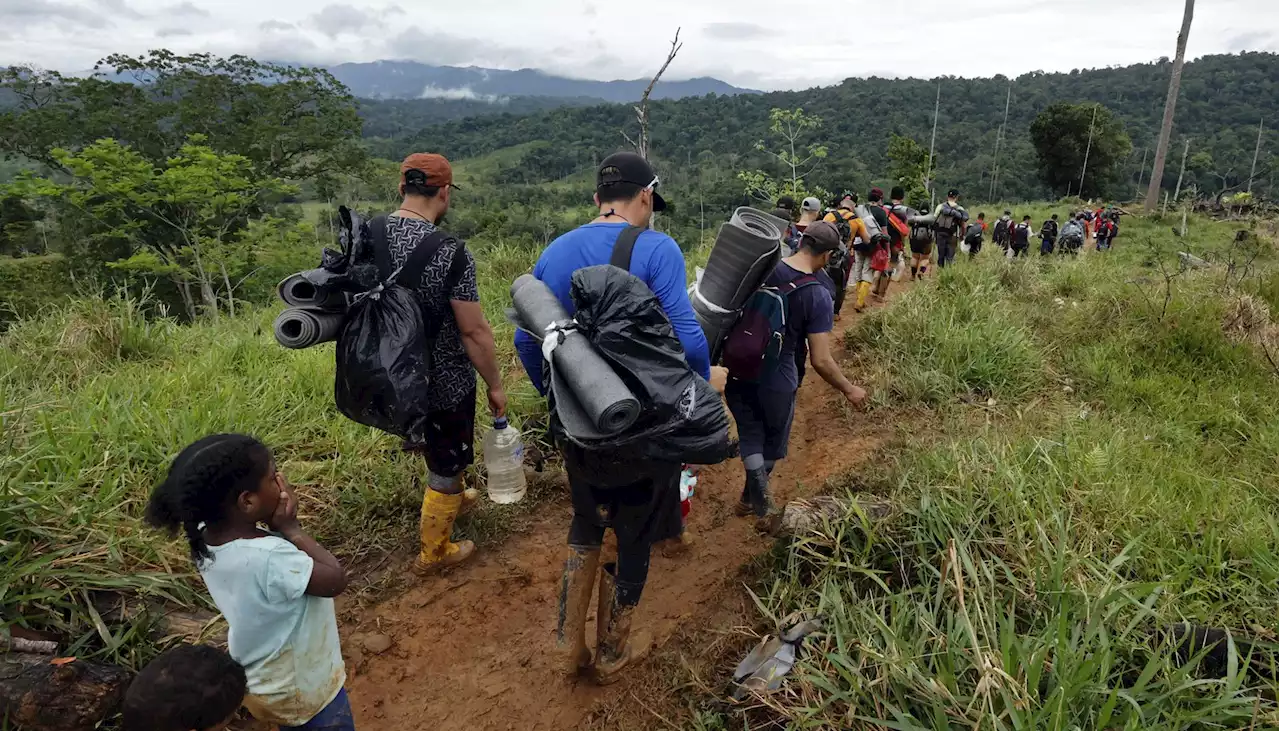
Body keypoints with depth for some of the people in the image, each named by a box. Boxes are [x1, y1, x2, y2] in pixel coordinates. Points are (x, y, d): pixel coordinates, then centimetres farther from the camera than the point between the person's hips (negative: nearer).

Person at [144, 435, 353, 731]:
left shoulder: (207, 538, -14)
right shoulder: (270, 558, -40)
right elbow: (336, 580, -25)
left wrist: (281, 525, -15)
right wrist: (291, 529, -22)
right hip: (304, 689, -7)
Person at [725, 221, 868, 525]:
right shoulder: (818, 297, -20)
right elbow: (820, 361, -18)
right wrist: (849, 390, -2)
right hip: (776, 384, -3)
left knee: (750, 435, 20)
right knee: (772, 443, 22)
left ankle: (757, 482, -2)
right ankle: (751, 497, 38)